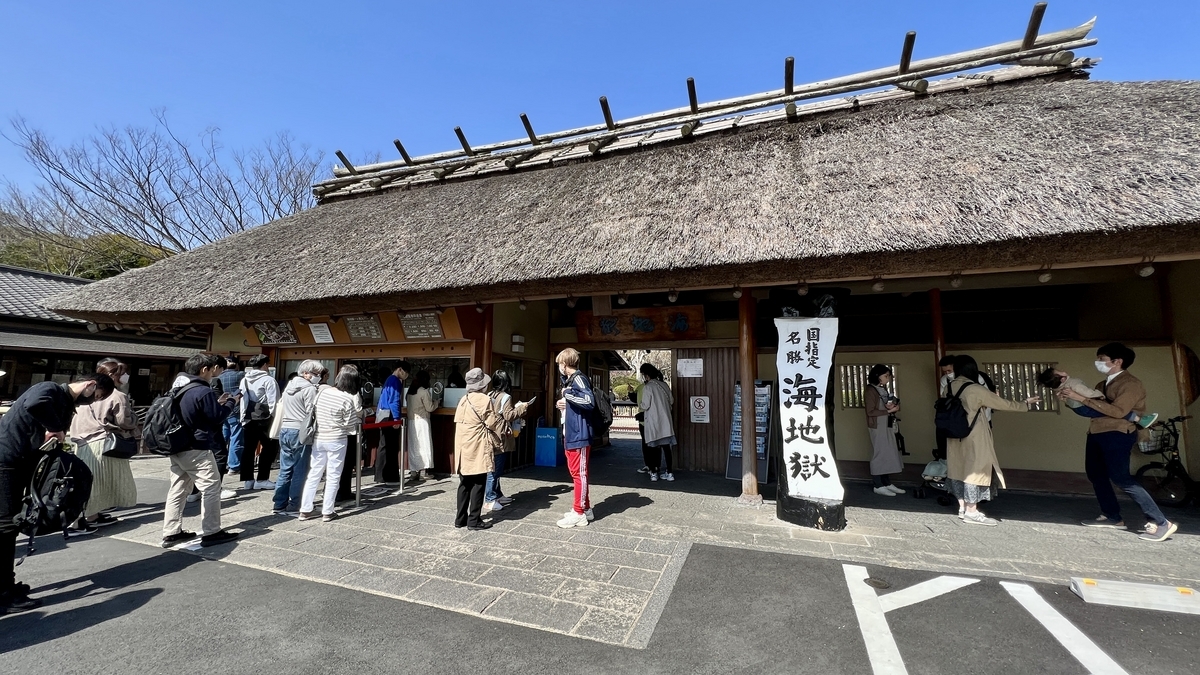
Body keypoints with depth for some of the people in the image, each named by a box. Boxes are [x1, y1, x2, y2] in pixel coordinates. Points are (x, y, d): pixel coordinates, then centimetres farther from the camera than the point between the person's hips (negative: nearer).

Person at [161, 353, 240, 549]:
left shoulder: (180, 389, 10)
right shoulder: (203, 391, -20)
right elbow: (217, 418, -14)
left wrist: (218, 403, 12)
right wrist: (231, 402, -1)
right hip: (197, 449, -10)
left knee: (178, 489, 15)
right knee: (211, 488, -1)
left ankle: (171, 533, 21)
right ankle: (211, 533, 4)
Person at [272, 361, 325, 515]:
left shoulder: (289, 385, 13)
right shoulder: (309, 388, -12)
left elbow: (280, 406, 18)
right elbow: (311, 412, -16)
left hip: (285, 430, 8)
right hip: (300, 432, -8)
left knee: (285, 470, 13)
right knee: (299, 471, 0)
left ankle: (279, 505, 18)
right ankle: (294, 507, 4)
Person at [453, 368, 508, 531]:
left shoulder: (463, 400, 11)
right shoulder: (484, 399, -12)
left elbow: (460, 422, 14)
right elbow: (493, 422, -10)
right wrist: (506, 426, 7)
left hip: (463, 447, 7)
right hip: (477, 448, -7)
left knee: (465, 483, 14)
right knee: (478, 484, 0)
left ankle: (460, 518, 20)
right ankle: (474, 520, 4)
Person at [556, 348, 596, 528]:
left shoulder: (578, 378, -14)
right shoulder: (570, 380, 16)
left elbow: (590, 401, -28)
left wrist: (567, 393, -23)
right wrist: (565, 403, 5)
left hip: (579, 435, -10)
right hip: (571, 434, 10)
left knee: (579, 473, -2)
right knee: (576, 472, 16)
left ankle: (579, 513, 6)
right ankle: (585, 508, 26)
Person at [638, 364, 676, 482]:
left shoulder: (648, 387, -12)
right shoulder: (664, 385, 5)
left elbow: (645, 405, -12)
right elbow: (670, 402, 10)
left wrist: (639, 405, 8)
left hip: (652, 421, -5)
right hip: (665, 420, 5)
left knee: (652, 446, 7)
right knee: (666, 446, 7)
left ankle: (653, 472, 11)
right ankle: (669, 473, 9)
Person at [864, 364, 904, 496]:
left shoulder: (884, 389, 11)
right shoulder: (870, 390, -14)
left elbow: (889, 405, 19)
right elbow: (870, 412, -17)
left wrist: (894, 407, -3)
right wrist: (889, 410, -19)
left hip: (888, 426, 8)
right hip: (877, 427, -8)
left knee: (889, 455, 9)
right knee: (879, 455, -2)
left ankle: (888, 484, 18)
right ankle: (878, 486, 6)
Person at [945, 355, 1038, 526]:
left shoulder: (950, 387, 1)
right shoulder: (975, 389, -16)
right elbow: (1002, 403, -5)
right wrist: (1025, 404, 12)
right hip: (973, 437, -6)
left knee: (959, 468, 13)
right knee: (975, 469, 1)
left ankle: (963, 508, 22)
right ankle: (971, 512, 6)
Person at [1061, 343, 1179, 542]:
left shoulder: (1131, 384, -10)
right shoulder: (1103, 384, 16)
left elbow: (1118, 410, -22)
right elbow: (1093, 407, 14)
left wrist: (1082, 398, -24)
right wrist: (1071, 398, -2)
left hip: (1117, 434, -9)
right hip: (1097, 432, 9)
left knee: (1120, 477, -11)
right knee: (1095, 474, 12)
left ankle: (1160, 523, -2)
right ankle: (1112, 517, 21)